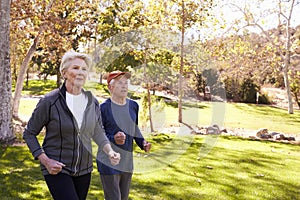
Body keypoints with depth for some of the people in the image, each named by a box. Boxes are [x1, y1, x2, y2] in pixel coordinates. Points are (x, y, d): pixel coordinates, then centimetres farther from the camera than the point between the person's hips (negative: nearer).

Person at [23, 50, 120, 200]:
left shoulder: (92, 102, 0)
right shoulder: (50, 101, -13)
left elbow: (98, 133, 10)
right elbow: (29, 133, -4)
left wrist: (110, 151, -9)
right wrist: (45, 160, -14)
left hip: (83, 169, 5)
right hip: (57, 169, -5)